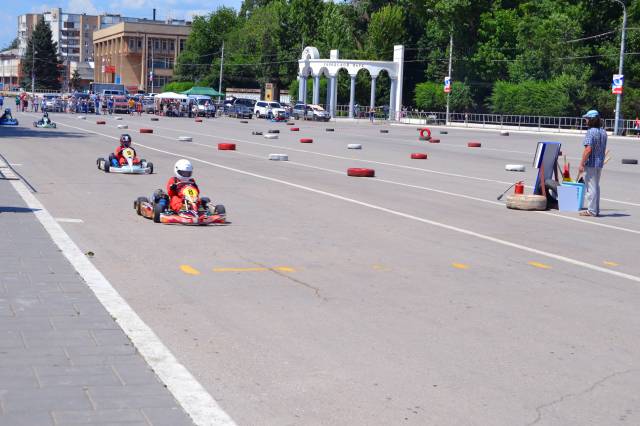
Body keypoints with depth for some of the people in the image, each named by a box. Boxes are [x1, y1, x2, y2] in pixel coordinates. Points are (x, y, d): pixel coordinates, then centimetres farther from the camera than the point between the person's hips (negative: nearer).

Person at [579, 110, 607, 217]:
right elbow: (603, 150, 14)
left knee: (591, 187, -3)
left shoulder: (591, 132, -17)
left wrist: (581, 164, -19)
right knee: (596, 186, 17)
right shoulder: (603, 132, 9)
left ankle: (591, 210, -1)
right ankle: (596, 209, 23)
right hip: (600, 164, 9)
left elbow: (588, 149, -23)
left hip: (591, 164, -9)